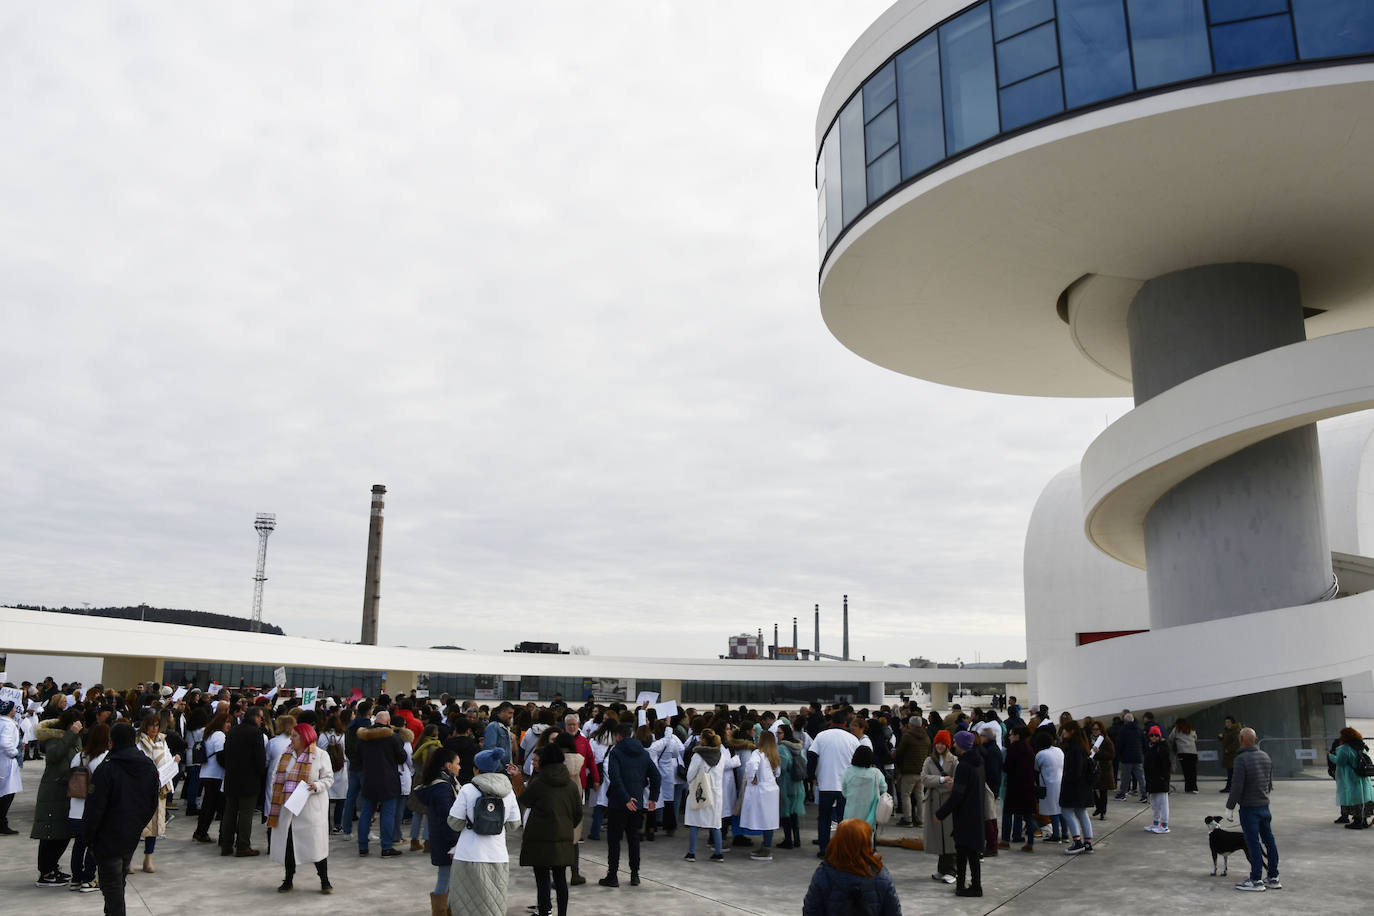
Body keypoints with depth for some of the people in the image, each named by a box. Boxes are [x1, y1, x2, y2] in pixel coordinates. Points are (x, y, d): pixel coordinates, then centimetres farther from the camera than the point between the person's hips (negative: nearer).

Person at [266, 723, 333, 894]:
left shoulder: (320, 755, -2)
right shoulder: (286, 755, 11)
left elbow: (328, 778, -1)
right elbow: (276, 777, 16)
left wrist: (316, 786, -21)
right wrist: (275, 800, 6)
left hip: (311, 807, -4)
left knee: (316, 841, -4)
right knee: (287, 841, 5)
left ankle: (324, 881, 7)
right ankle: (288, 879, 21)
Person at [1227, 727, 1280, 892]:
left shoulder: (1241, 759, -18)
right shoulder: (1266, 756, 6)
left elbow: (1237, 787, -19)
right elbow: (1270, 783, 14)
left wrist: (1230, 808, -11)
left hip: (1249, 807, -8)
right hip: (1265, 805, 8)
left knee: (1253, 842, -2)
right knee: (1268, 840, 12)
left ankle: (1256, 880, 2)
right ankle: (1273, 878, 20)